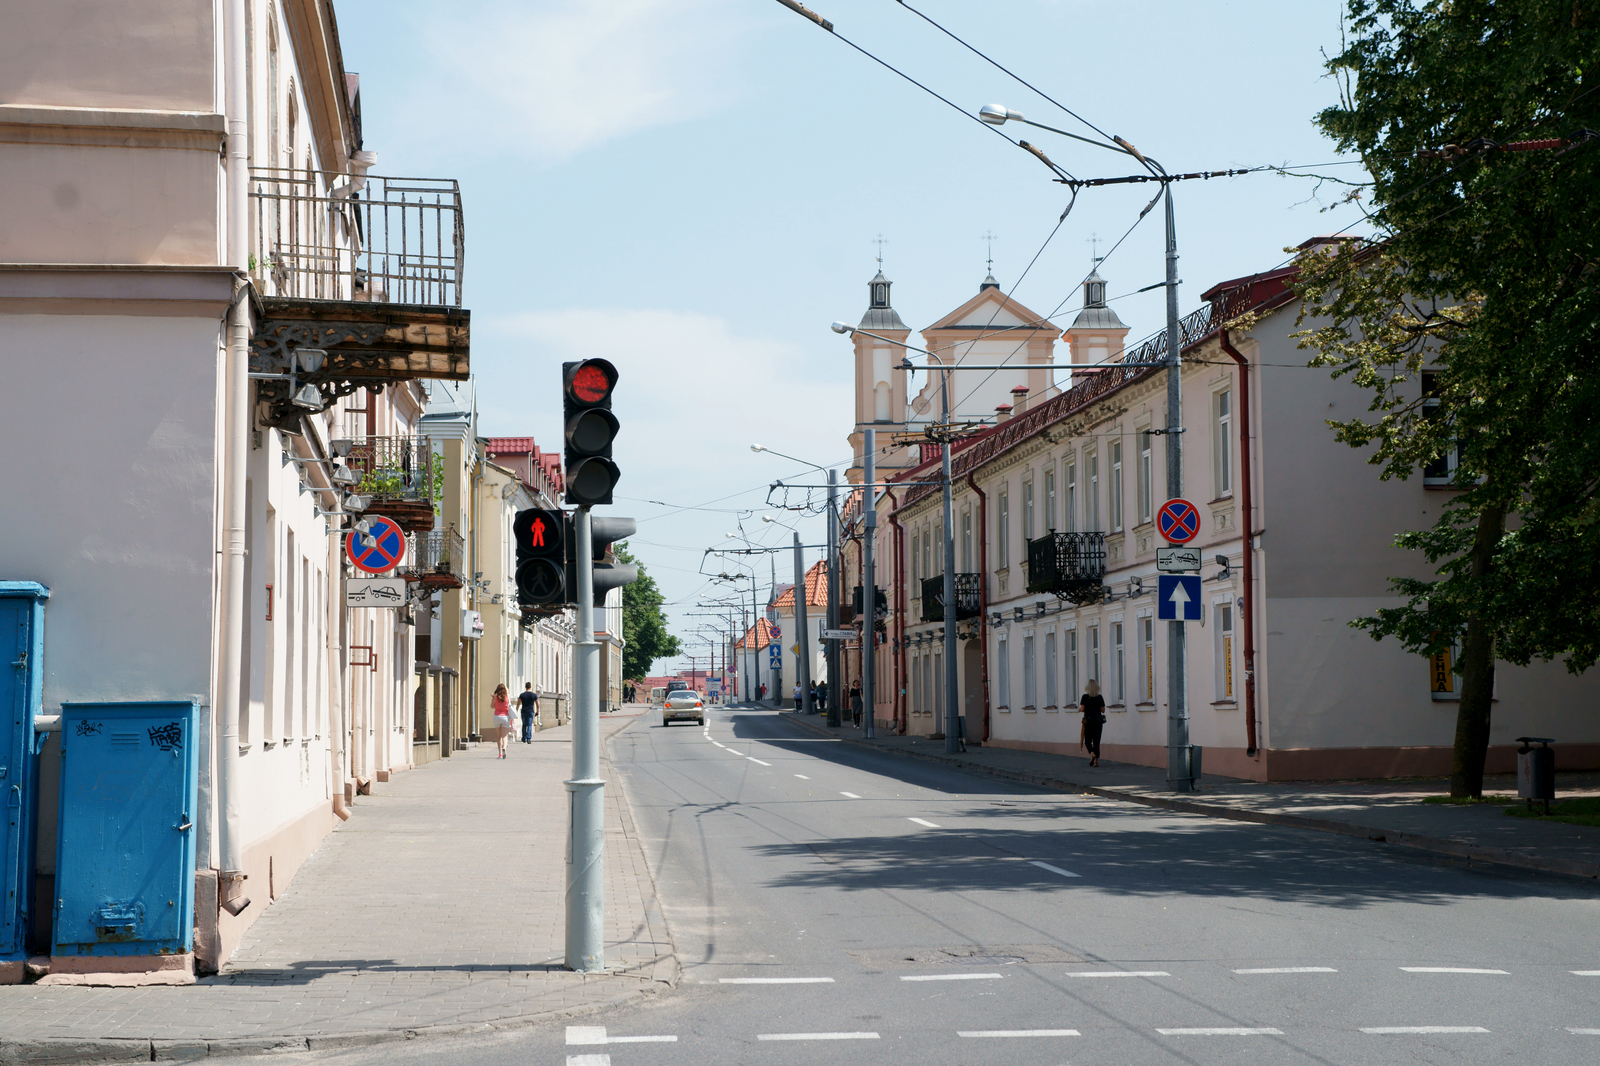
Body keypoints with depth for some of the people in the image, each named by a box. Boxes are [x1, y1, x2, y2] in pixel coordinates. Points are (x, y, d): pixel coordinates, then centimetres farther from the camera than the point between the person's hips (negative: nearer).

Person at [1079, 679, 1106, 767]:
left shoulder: (1085, 697, -7)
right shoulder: (1100, 697, -2)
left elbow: (1082, 709, -12)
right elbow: (1103, 710, 0)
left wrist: (1079, 709, 10)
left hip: (1088, 721, -2)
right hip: (1098, 721, 2)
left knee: (1088, 741, 9)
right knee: (1096, 741, 7)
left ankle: (1092, 754, -18)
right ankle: (1096, 761, 1)